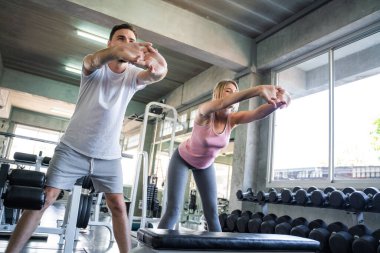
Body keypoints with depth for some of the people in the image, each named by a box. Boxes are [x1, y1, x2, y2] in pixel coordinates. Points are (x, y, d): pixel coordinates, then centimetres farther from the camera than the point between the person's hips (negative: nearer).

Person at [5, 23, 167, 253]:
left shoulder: (133, 75, -1)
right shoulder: (95, 67, -5)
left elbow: (157, 74, -24)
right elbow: (94, 60, -32)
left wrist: (157, 66, -50)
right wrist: (117, 51, -55)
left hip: (110, 156, 2)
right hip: (73, 149, -1)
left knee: (118, 205, -1)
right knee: (45, 198, -3)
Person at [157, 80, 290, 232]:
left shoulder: (232, 119, -19)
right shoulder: (205, 114, -31)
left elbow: (258, 113, -39)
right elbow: (221, 104, -55)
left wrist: (276, 103, -61)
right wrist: (257, 90, -68)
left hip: (206, 164, 5)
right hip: (183, 159, -4)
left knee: (212, 213, 0)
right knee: (174, 209, -11)